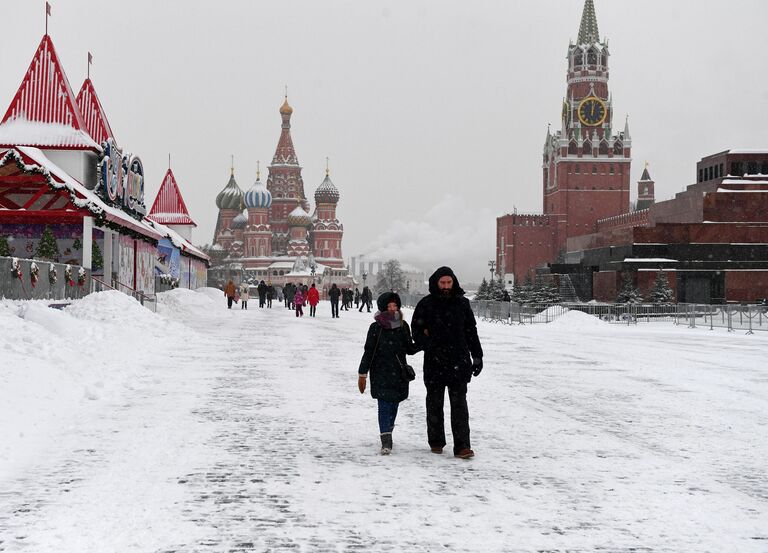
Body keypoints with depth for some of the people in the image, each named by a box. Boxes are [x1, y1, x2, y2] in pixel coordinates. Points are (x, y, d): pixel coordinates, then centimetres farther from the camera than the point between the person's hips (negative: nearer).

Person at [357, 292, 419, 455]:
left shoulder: (403, 326, 6)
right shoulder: (376, 328, -5)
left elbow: (409, 349, 13)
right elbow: (368, 352, -2)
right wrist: (362, 374, -1)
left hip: (399, 373, 4)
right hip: (381, 373, -4)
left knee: (394, 405, 11)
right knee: (384, 406, -11)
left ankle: (387, 433, 29)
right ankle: (386, 441, -14)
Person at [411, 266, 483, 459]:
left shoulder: (462, 303, 6)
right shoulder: (426, 304, 1)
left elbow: (471, 331, 13)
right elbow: (417, 330, 3)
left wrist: (477, 356, 11)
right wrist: (429, 346, -14)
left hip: (459, 362, 0)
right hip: (434, 363, 0)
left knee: (459, 404, -4)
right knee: (434, 403, 10)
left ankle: (462, 446, -6)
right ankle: (436, 442, 23)